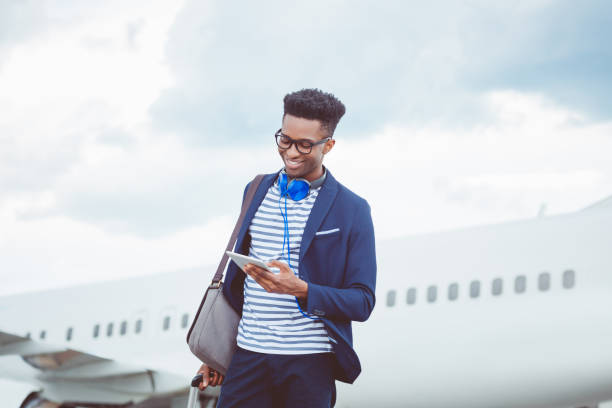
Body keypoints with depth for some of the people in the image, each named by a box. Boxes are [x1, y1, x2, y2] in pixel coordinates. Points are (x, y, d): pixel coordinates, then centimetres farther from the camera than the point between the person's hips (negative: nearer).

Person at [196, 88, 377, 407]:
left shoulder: (352, 210, -1)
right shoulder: (257, 190, 13)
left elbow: (362, 301, -4)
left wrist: (301, 290, -20)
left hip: (310, 362, -3)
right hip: (248, 354, 3)